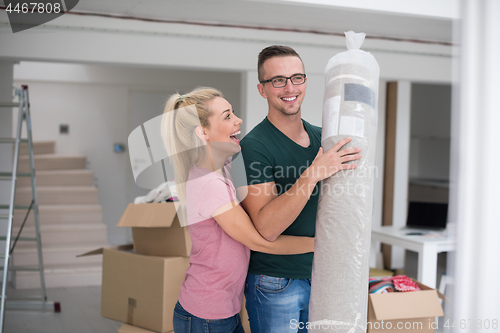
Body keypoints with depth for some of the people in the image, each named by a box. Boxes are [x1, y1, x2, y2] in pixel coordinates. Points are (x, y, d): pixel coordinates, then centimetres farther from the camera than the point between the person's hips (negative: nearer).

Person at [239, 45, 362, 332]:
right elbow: (266, 227, -26)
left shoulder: (321, 138, 6)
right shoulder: (255, 146, -16)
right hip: (275, 283, -6)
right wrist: (313, 173, -32)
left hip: (319, 275, 7)